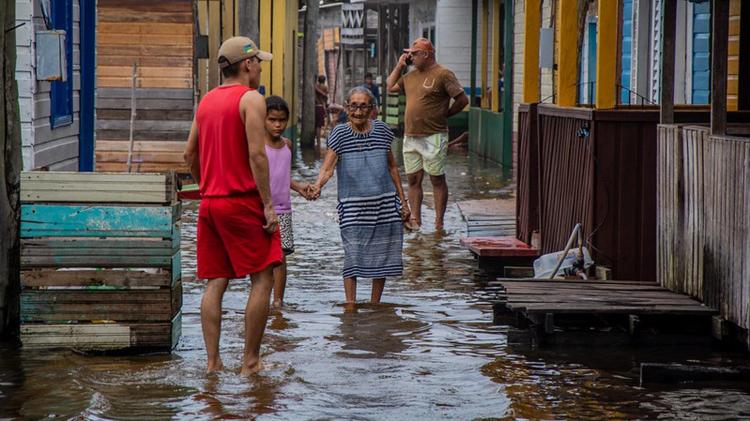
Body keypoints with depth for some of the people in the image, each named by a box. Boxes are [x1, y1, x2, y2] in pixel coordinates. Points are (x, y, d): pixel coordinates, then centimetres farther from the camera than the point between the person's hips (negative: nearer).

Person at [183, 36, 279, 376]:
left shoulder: (206, 101, 14)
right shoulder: (251, 99, -8)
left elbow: (190, 153, 16)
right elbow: (256, 154, -16)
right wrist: (268, 205, -14)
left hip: (209, 203, 7)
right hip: (243, 202, -7)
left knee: (215, 282, 7)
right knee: (262, 278, 1)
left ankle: (213, 362, 5)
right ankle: (250, 361, -1)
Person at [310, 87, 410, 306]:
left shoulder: (381, 130, 5)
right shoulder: (340, 133, -4)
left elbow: (392, 167, 14)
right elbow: (327, 167, -14)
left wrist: (403, 200, 14)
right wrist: (318, 185, -35)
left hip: (384, 204, 3)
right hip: (352, 206, -3)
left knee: (382, 255, 8)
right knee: (353, 256, -10)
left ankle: (375, 305, 20)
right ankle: (350, 306, -6)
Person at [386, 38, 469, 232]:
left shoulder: (443, 74, -8)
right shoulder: (410, 76, 14)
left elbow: (462, 100, -8)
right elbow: (390, 87, 23)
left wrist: (443, 114, 0)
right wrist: (399, 65, 15)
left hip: (433, 137, -7)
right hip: (410, 136, 7)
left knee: (437, 179, -1)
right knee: (413, 179, 7)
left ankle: (439, 222, 2)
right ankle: (415, 219, 11)